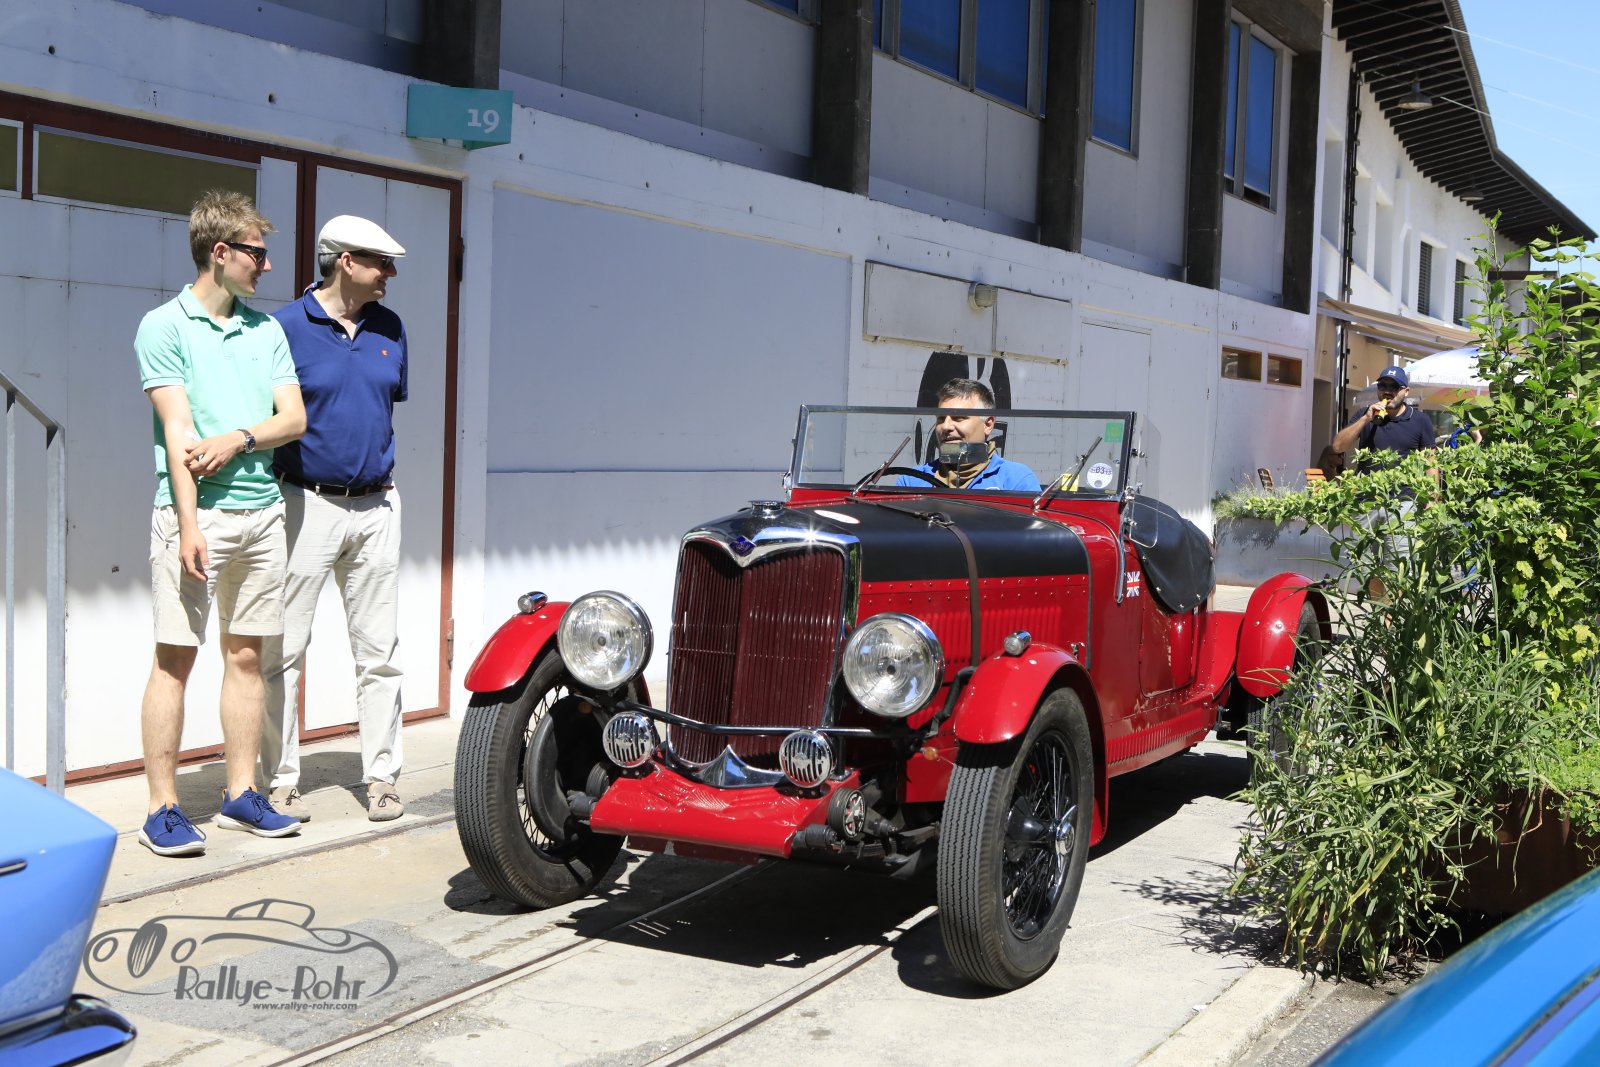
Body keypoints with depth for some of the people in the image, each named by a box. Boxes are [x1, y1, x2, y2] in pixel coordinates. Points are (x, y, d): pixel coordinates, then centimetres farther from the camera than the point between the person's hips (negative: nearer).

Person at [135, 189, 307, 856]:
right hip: (195, 510, -5)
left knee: (246, 655, 10)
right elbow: (177, 430, -11)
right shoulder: (165, 326, -2)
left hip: (261, 510, 6)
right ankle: (162, 808, 3)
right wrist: (190, 523, -18)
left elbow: (295, 418, 8)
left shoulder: (267, 329, 14)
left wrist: (238, 438, -11)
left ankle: (241, 795, 18)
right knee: (175, 657, -3)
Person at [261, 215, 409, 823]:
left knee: (379, 652, 6)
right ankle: (282, 779, 10)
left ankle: (381, 776, 14)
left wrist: (383, 473, 12)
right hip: (307, 504, -5)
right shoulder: (286, 327, -6)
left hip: (375, 508, 5)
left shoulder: (388, 328, 10)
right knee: (283, 651, 0)